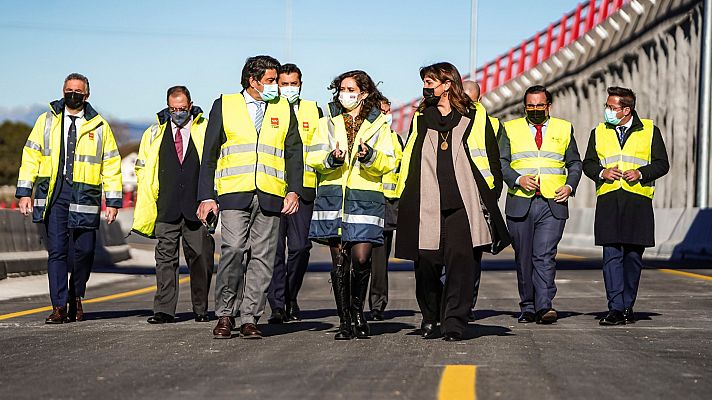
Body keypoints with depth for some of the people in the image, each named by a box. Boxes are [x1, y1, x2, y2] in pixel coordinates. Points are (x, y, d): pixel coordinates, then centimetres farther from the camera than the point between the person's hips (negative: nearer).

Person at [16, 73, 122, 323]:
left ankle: (76, 297, 25)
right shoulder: (47, 121, 10)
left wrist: (113, 201, 3)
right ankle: (59, 307, -5)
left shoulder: (99, 126, 8)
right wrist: (25, 192, 1)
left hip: (85, 197, 0)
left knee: (84, 250, 1)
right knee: (56, 250, -6)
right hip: (53, 193, 0)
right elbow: (31, 157, 10)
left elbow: (111, 165, 8)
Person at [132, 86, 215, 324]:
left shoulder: (206, 130, 6)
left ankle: (200, 309, 15)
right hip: (166, 209, 1)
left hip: (197, 207, -1)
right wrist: (146, 209, 4)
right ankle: (164, 309, 0)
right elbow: (143, 171, 13)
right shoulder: (154, 134, 12)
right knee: (166, 259, -1)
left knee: (200, 259, 4)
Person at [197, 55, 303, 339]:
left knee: (262, 258, -1)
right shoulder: (224, 106, 10)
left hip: (270, 197, 2)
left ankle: (249, 318, 5)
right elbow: (209, 155, 9)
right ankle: (224, 314, -5)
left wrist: (294, 190, 0)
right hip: (234, 193, -2)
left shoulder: (284, 110, 16)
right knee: (233, 248, -17)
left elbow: (294, 154, 15)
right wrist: (206, 197, 1)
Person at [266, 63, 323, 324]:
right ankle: (278, 305, -2)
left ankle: (291, 297, 17)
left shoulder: (314, 112, 14)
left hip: (303, 189, 1)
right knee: (274, 249, -4)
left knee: (300, 248, -3)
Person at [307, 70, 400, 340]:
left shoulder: (379, 125, 11)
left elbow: (389, 163, 2)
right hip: (332, 195, 1)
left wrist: (369, 155, -17)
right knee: (339, 260, 0)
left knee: (361, 258, -11)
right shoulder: (327, 123, 15)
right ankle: (344, 320, 7)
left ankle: (358, 311, 13)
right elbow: (314, 158, 5)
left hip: (365, 198, -1)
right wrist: (332, 158, -15)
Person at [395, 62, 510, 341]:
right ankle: (431, 319, 17)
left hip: (464, 205, -2)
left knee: (461, 261, -10)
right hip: (426, 208, 3)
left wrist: (489, 198, 2)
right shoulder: (420, 120, 18)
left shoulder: (475, 119, 9)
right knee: (426, 264, 0)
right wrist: (405, 202, 11)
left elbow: (490, 160, 10)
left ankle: (454, 322, -6)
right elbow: (409, 161, 19)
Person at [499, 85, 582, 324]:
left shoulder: (564, 129, 13)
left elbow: (575, 163, 17)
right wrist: (518, 179, -12)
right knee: (524, 259, 4)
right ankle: (528, 307, 12)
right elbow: (501, 162, 5)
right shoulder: (511, 129, 11)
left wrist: (570, 186, 0)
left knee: (545, 256, -13)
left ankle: (544, 306, -18)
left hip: (553, 204, -1)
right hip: (520, 203, 1)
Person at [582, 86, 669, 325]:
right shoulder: (599, 132, 14)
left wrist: (640, 174, -10)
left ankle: (628, 307, 14)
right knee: (612, 256, -7)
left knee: (633, 256, 3)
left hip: (638, 201, -1)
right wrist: (602, 173, -5)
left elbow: (662, 164, 7)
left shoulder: (650, 131, 7)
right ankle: (615, 309, -9)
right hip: (608, 201, 1)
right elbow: (588, 163, 15)